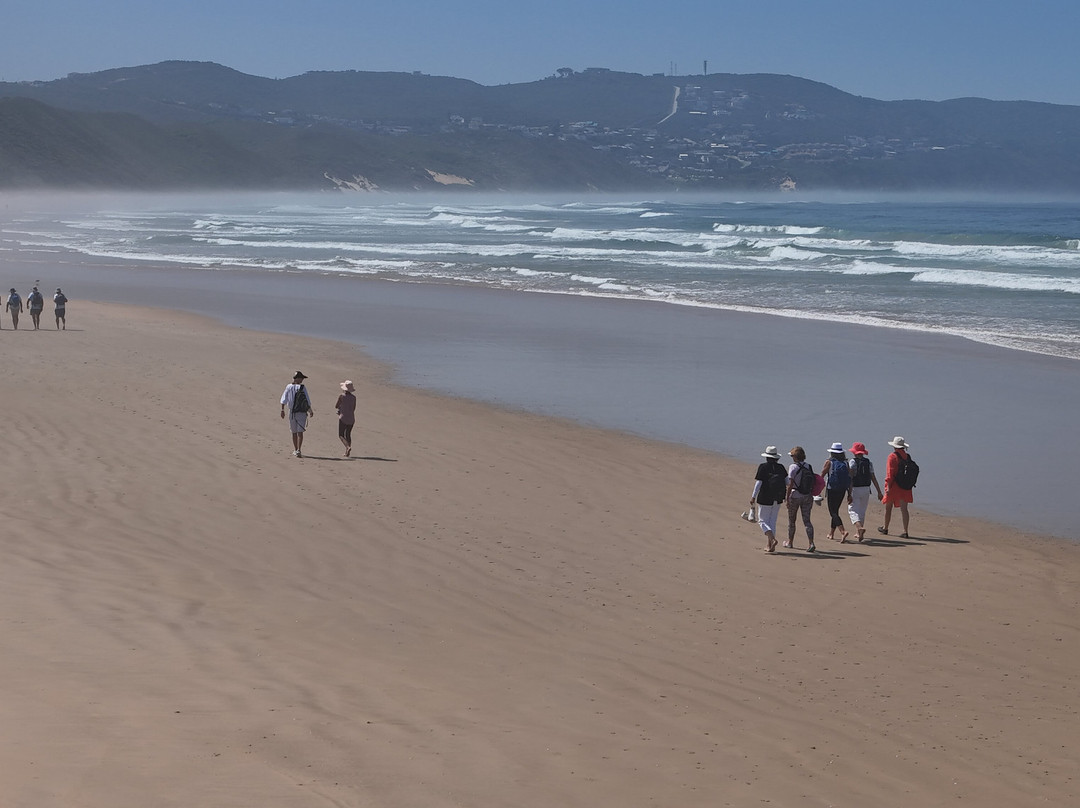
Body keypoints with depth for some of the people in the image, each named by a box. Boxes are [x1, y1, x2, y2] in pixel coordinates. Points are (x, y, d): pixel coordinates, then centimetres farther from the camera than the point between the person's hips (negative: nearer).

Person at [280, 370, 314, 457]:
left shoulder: (288, 387, 2)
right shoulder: (302, 388, -7)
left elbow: (283, 400, -2)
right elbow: (307, 401, -4)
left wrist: (282, 410, 0)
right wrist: (310, 410, 9)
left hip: (292, 412, 4)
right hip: (302, 412, -4)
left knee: (294, 432, 14)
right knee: (300, 432, -6)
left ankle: (295, 450, 22)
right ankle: (298, 450, -17)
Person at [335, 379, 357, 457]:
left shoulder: (341, 396, -11)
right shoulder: (353, 397, 2)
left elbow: (336, 407, -2)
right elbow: (353, 409, 10)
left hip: (343, 418, -5)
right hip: (351, 418, 5)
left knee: (341, 435, 2)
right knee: (348, 435, 17)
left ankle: (348, 447, -22)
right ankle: (347, 452, 13)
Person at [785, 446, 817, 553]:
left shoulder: (793, 467, -12)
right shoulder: (809, 467, 4)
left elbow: (790, 485, -14)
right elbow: (813, 484, 7)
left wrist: (787, 499, -10)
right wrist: (811, 497, 16)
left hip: (795, 496, -4)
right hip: (807, 496, 4)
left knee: (791, 520, 15)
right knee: (807, 521, 3)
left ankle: (790, 542, 31)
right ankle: (811, 543, -14)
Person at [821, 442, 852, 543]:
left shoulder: (829, 462, -7)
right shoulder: (845, 463, 3)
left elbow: (822, 475, -1)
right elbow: (850, 479, 2)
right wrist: (849, 494, 8)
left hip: (831, 489, -5)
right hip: (842, 490, 5)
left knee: (833, 512, -5)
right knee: (835, 511, 20)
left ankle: (843, 531, -25)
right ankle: (831, 533, 27)